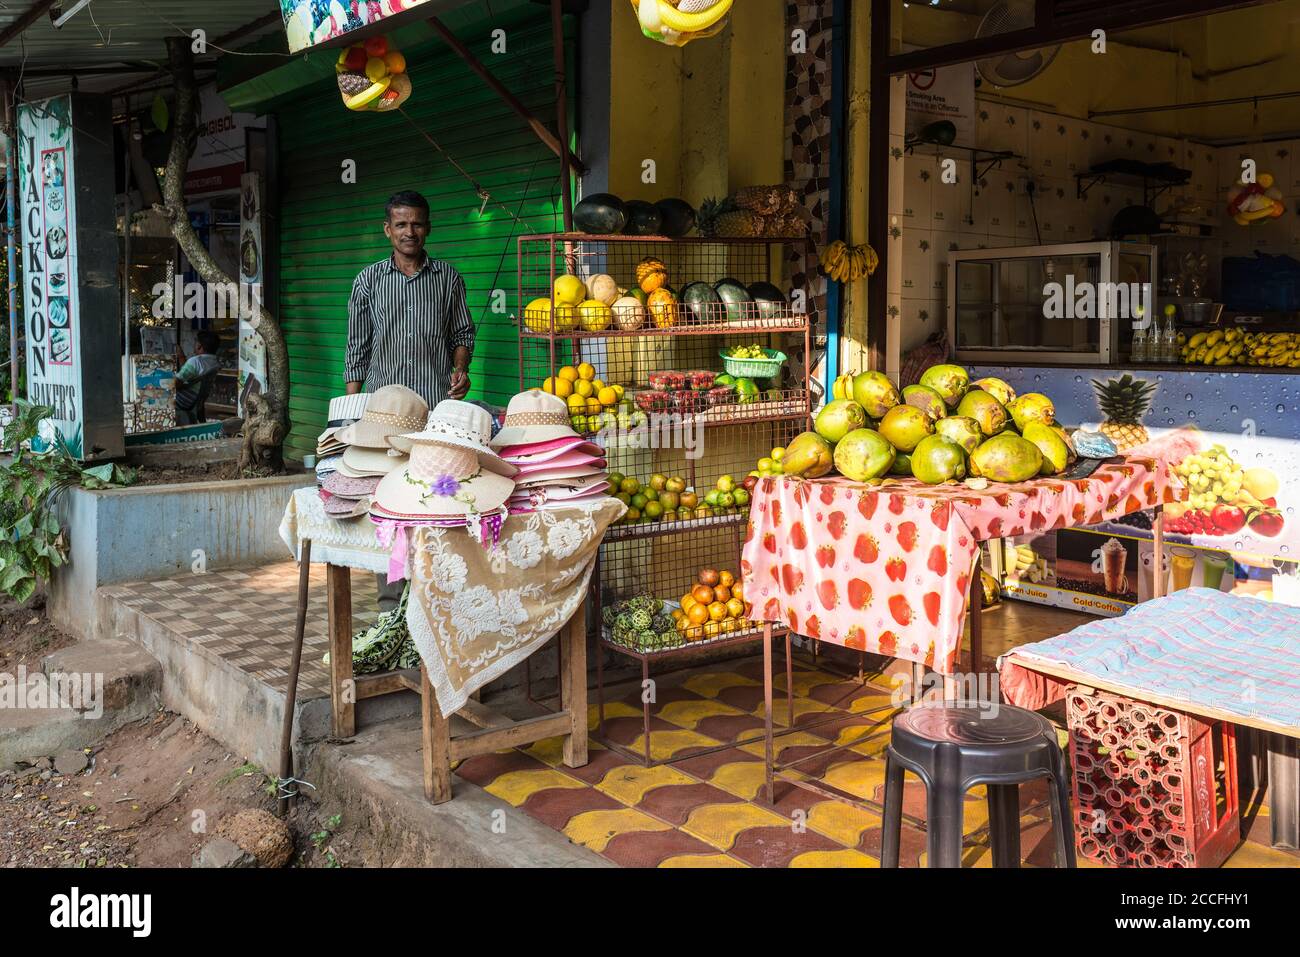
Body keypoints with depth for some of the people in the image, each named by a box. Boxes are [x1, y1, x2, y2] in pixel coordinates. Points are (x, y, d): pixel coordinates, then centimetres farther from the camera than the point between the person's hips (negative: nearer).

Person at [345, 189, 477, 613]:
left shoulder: (448, 278, 11)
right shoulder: (369, 280, 10)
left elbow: (463, 333, 16)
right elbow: (357, 348, 11)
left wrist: (460, 370, -5)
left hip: (438, 406, 0)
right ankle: (390, 602, 5)